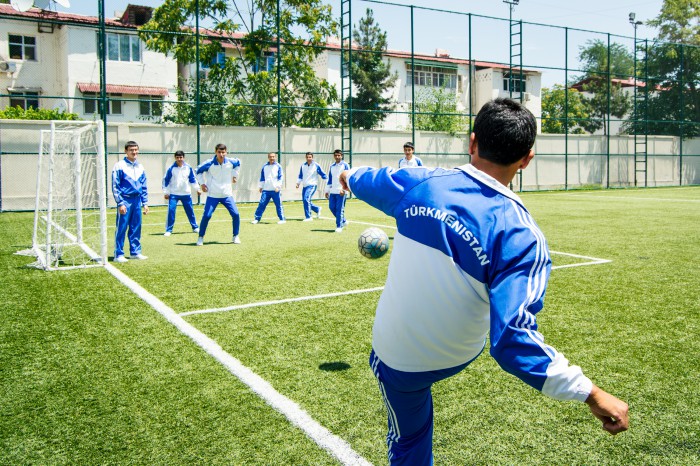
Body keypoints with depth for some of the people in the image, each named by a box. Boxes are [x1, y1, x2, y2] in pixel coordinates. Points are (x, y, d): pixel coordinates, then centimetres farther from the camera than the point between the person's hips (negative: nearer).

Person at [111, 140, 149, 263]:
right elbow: (115, 186, -6)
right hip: (125, 201, -5)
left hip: (137, 201, 5)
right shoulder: (119, 166, -5)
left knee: (136, 228, 10)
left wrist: (145, 203, 12)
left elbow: (144, 187, 17)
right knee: (121, 228, -4)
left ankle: (135, 252, 19)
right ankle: (118, 254, 2)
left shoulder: (140, 167, 12)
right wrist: (120, 203, -12)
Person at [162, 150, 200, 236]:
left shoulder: (188, 168, -2)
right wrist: (166, 192, -1)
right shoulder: (171, 168, -8)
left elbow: (193, 179, 11)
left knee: (190, 211, 11)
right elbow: (165, 180, -1)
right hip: (173, 194, -2)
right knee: (171, 210, -10)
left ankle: (195, 227, 26)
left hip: (186, 194, 2)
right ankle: (168, 230, -1)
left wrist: (197, 189, 13)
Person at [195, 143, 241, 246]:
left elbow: (238, 163, 20)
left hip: (227, 194, 2)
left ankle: (236, 236, 14)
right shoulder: (209, 163, -13)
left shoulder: (230, 162, -6)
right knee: (206, 216, -10)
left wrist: (234, 175, 17)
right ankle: (201, 237, 9)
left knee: (236, 214, -5)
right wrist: (202, 183, -2)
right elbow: (198, 170, 5)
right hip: (213, 195, -2)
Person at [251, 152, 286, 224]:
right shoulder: (265, 167, 9)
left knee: (278, 205, 0)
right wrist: (260, 186, 13)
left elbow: (280, 177, -3)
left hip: (275, 190, -3)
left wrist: (278, 186, -11)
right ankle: (257, 218, 4)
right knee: (261, 204, 0)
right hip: (266, 190, 3)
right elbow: (262, 178, 16)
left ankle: (282, 219, 7)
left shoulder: (278, 166, 0)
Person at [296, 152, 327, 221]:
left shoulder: (316, 165, -4)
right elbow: (300, 176, 21)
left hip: (312, 185, -6)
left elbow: (323, 174, 0)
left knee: (306, 199, -20)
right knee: (305, 200, 7)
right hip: (305, 186, 6)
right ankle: (317, 209, 31)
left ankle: (308, 217, -14)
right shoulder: (303, 166, 11)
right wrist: (298, 183, 9)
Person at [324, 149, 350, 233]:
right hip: (333, 191, 6)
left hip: (341, 191, -6)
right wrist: (327, 191, 16)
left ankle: (339, 226, 0)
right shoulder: (332, 167, 17)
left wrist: (343, 189, -17)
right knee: (331, 207, 5)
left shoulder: (345, 165, 0)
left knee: (340, 209, -7)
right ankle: (343, 221, 22)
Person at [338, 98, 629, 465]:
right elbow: (512, 338, -34)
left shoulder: (419, 183, -18)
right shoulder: (520, 235, -28)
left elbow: (370, 181, 6)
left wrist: (351, 175, 30)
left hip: (395, 358, 1)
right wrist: (591, 393, -26)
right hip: (456, 358, 0)